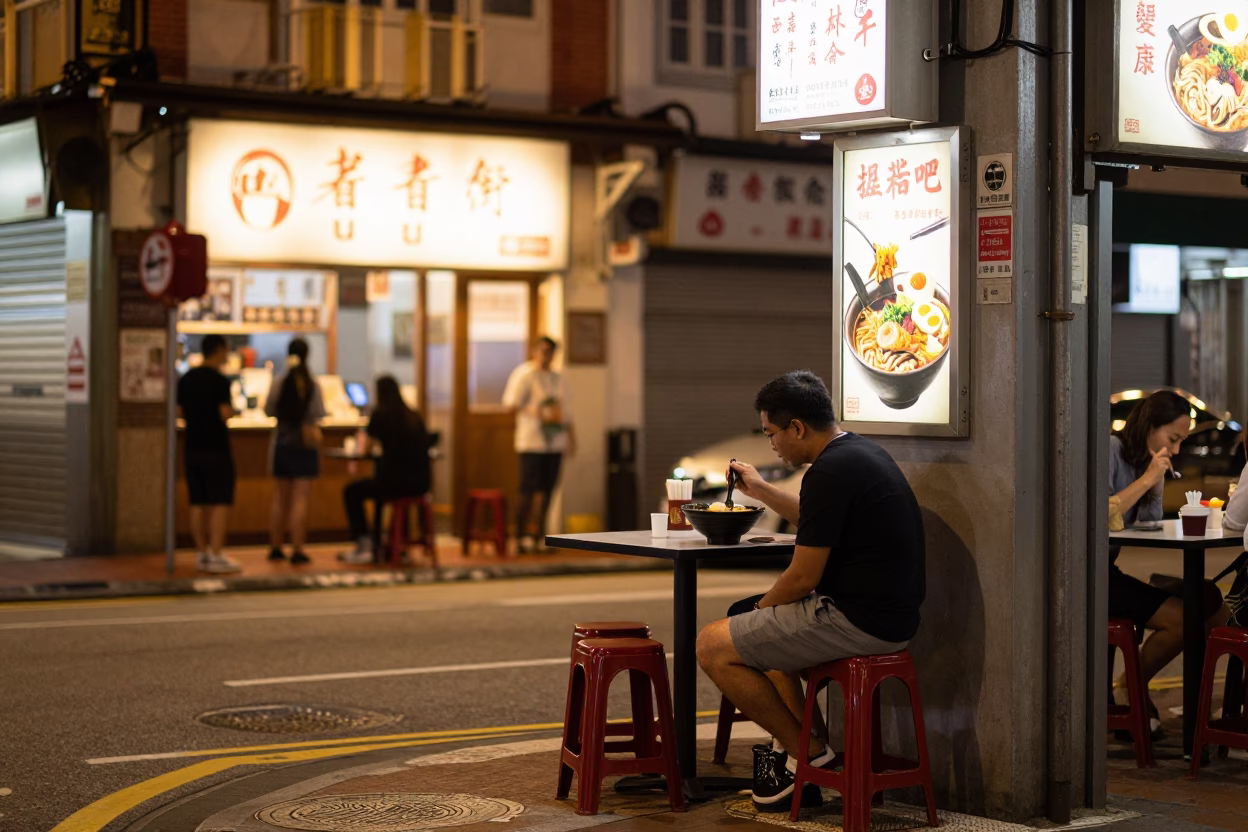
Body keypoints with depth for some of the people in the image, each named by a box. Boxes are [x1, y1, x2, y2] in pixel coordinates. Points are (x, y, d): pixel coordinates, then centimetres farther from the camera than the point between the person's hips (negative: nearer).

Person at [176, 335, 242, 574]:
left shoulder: (186, 379, 8)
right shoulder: (219, 381, -13)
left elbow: (180, 412, 12)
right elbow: (225, 414, -18)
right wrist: (232, 411, 2)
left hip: (192, 447, 7)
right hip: (215, 449, -7)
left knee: (198, 504, 9)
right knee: (220, 503, -4)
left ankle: (203, 554, 12)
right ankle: (216, 556, -8)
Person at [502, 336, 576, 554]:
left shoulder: (557, 378, 19)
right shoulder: (524, 374, -3)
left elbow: (565, 409, 24)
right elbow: (512, 403, -10)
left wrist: (571, 435, 17)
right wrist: (540, 413, -16)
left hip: (554, 443, 6)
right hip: (532, 442, -6)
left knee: (545, 490, 4)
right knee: (528, 490, -9)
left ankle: (538, 536, 10)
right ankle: (522, 537, -4)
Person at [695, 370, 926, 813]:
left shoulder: (829, 472, -20)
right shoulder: (861, 450, 12)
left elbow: (803, 578, -17)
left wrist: (761, 607, 2)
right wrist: (761, 490, 32)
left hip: (860, 621, -11)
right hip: (888, 613, 11)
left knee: (712, 646, -5)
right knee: (762, 637, 31)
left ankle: (806, 750, 4)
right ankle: (804, 773, 23)